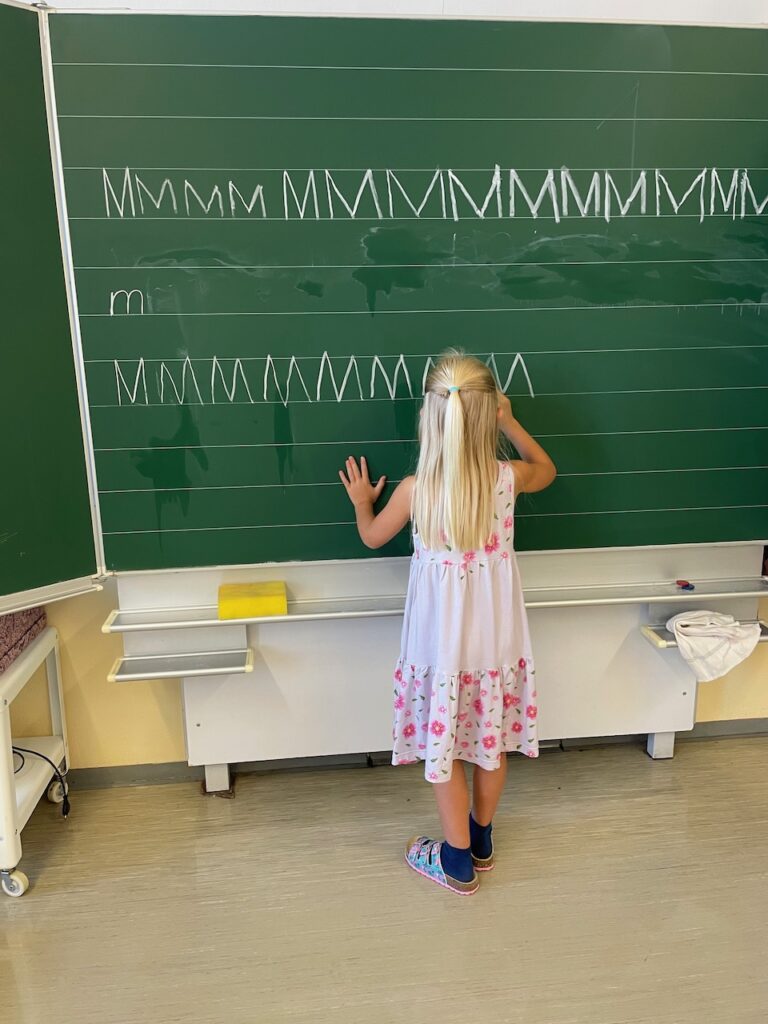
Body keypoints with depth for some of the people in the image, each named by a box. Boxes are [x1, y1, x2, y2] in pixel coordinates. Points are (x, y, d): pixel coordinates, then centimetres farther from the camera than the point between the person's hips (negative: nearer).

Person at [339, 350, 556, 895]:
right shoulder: (507, 477, -13)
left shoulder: (415, 489, -18)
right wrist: (511, 424, 15)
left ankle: (459, 861, 30)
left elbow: (373, 536, 3)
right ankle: (482, 840, 41)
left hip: (443, 639, -3)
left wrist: (361, 501, 21)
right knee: (491, 739, 21)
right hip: (497, 635, 3)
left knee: (443, 746, 14)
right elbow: (547, 470, 13)